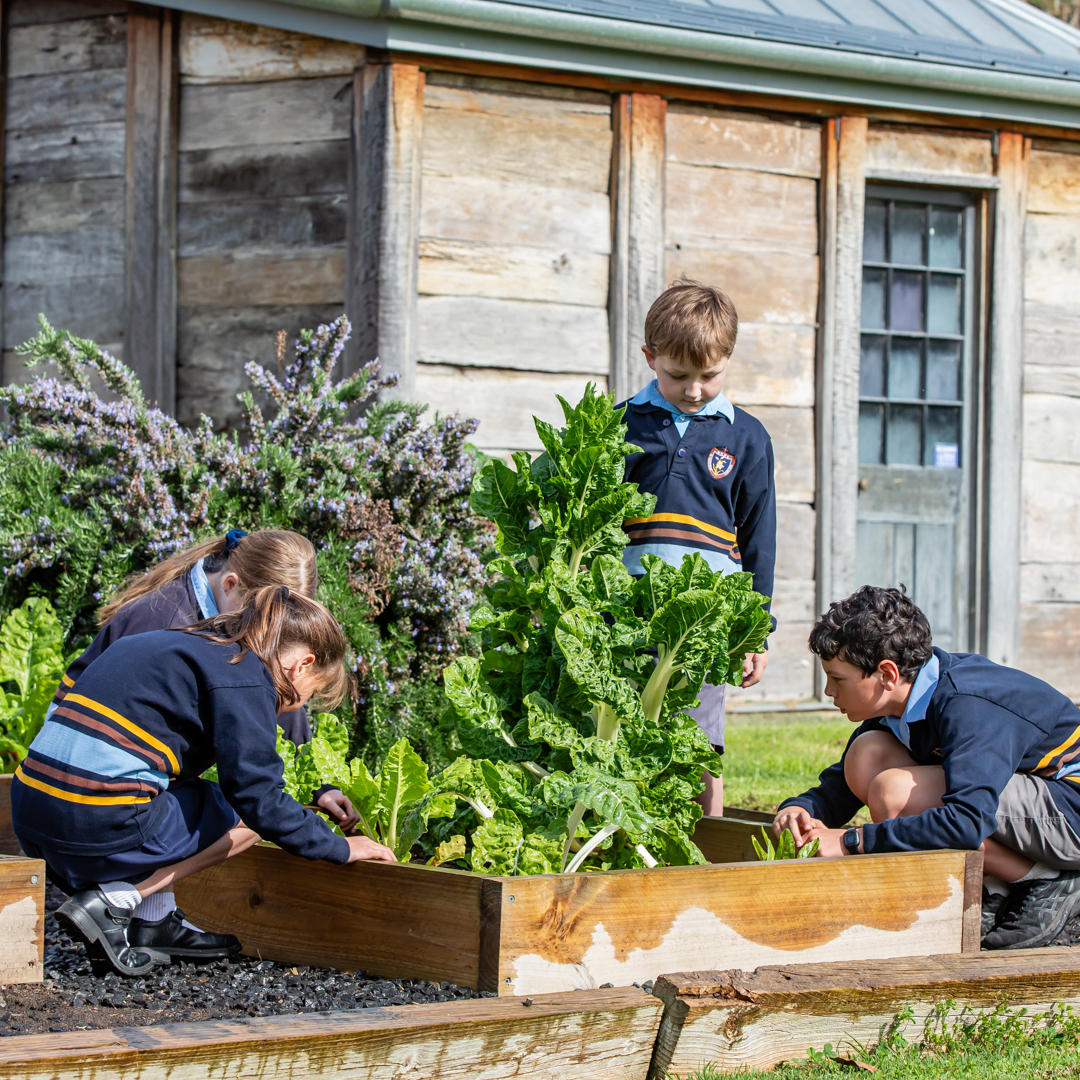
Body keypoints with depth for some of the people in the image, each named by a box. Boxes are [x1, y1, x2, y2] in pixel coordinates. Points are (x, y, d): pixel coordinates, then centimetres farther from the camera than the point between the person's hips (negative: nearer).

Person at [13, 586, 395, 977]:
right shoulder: (245, 678, -5)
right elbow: (259, 798, -9)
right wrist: (338, 847, 3)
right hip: (96, 824, -9)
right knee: (245, 819, 6)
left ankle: (151, 920, 13)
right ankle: (111, 904, -4)